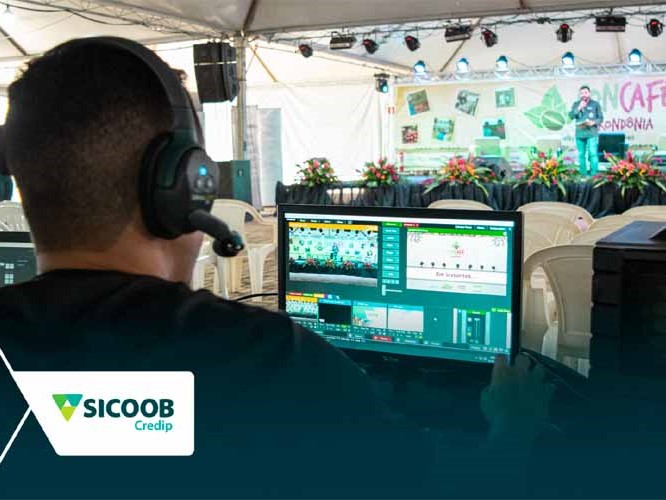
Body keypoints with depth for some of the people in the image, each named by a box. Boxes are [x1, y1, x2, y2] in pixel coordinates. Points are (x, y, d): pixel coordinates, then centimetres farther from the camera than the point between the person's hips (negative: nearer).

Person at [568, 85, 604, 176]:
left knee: (593, 154, -11)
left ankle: (593, 174, -9)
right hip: (580, 133, 3)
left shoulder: (595, 104, 5)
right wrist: (579, 108, -12)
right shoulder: (576, 104, 11)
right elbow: (571, 116, 0)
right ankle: (583, 174, 13)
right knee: (581, 155, 5)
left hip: (592, 133, -3)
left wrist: (593, 122, -14)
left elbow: (601, 118, 5)